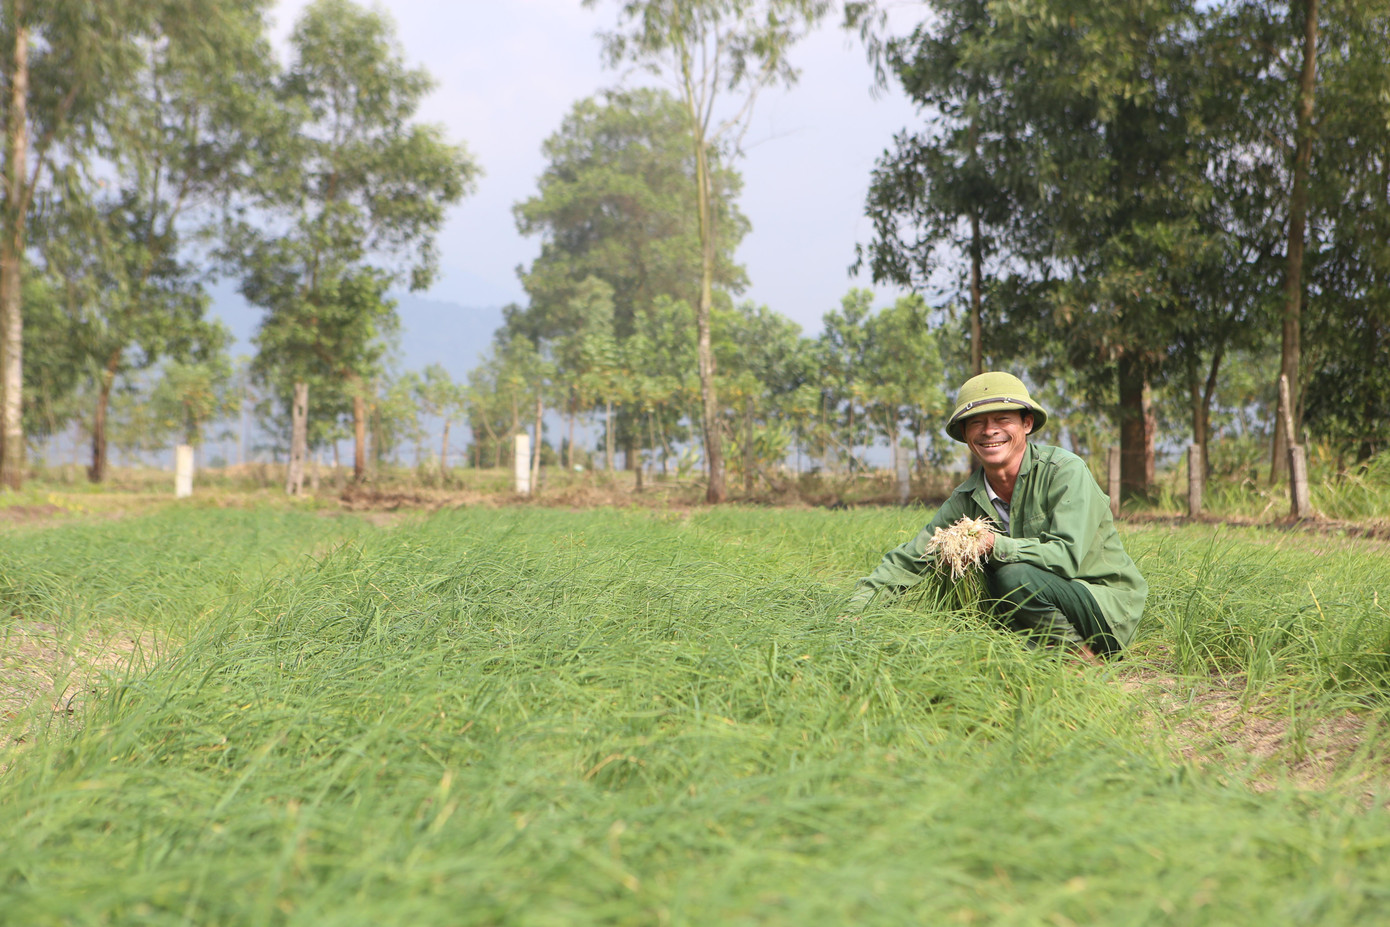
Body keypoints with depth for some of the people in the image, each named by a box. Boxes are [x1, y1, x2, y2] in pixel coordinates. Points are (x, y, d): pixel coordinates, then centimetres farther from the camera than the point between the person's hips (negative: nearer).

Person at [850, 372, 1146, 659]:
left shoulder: (1065, 470, -14)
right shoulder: (967, 500, 2)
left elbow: (1067, 556, -24)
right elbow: (907, 560, 3)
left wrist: (994, 544, -35)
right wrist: (856, 609, -9)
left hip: (1108, 607, -6)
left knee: (1014, 575, -30)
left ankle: (1079, 658, -11)